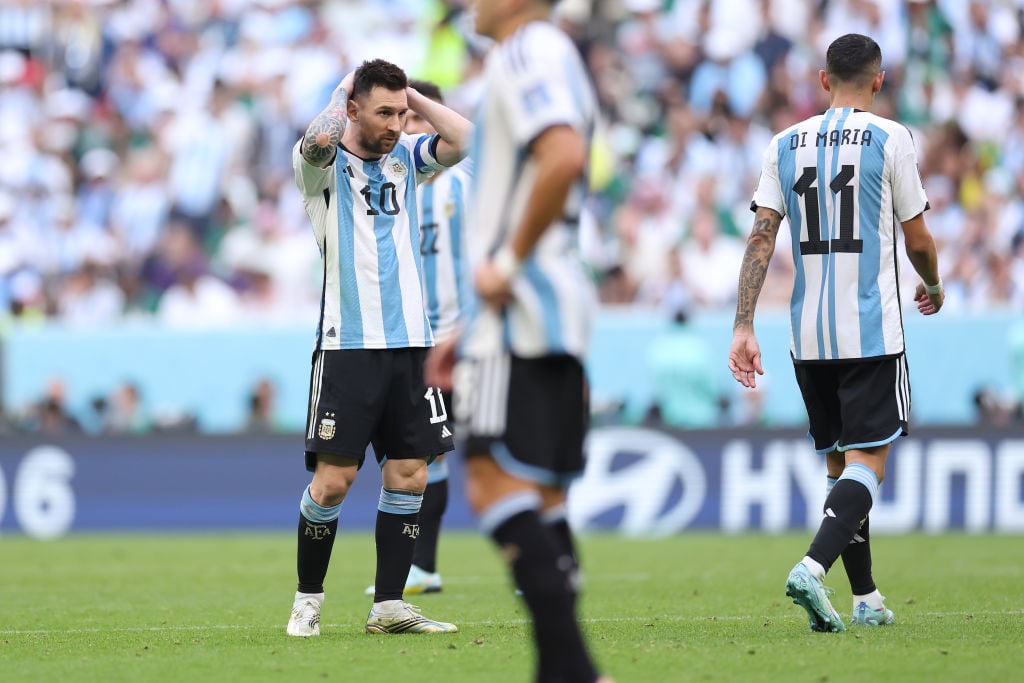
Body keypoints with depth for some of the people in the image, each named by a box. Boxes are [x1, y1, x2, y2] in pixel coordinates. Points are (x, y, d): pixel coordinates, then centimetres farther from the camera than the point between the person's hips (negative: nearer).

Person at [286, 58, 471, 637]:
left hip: (411, 340, 5)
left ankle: (389, 605, 8)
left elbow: (464, 140, -4)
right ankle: (309, 600, 8)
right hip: (348, 344, -5)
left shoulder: (406, 157, 12)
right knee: (333, 479, -7)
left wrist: (411, 95, 2)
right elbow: (318, 140, -24)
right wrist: (346, 88, -7)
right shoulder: (325, 162, -1)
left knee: (409, 476, 2)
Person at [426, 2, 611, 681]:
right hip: (559, 315, 10)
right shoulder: (557, 57, 22)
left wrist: (507, 262, -20)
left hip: (522, 313, -10)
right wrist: (475, 327, 25)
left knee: (498, 485, -15)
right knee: (541, 499, 8)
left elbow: (564, 156, -29)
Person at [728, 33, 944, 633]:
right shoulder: (890, 139, -3)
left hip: (808, 336, 5)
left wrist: (744, 326, 0)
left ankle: (866, 599, 19)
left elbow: (761, 237, 1)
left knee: (840, 464, 15)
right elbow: (917, 239, 1)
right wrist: (933, 286, 22)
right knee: (866, 465, -6)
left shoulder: (785, 145, 8)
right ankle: (814, 566, -29)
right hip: (872, 331, -5)